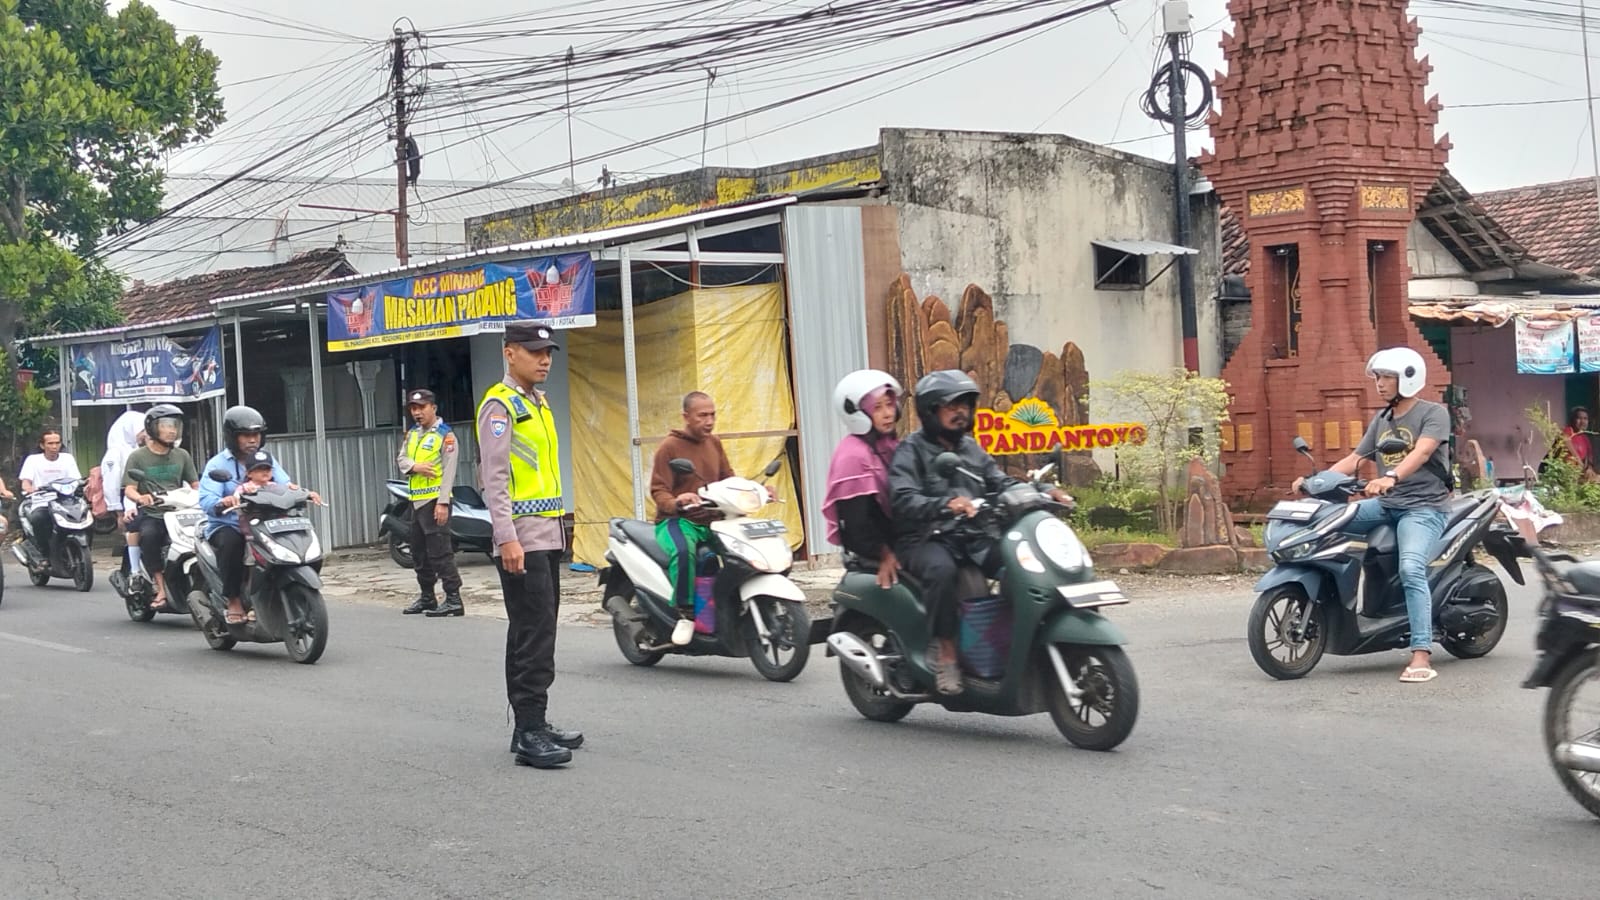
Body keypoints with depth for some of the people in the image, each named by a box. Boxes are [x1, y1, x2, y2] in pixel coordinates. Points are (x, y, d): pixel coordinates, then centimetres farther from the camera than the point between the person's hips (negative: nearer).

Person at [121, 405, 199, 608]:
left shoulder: (182, 455, 18)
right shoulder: (138, 457, 7)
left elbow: (195, 484, 14)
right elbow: (129, 489, -2)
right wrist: (140, 497, -25)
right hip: (149, 512, -3)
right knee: (148, 534, -36)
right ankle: (161, 589, -33)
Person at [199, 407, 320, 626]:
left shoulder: (266, 459, 13)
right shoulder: (218, 464, -2)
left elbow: (284, 484, -4)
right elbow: (206, 500, -18)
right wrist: (224, 502, -41)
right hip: (227, 526, -4)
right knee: (230, 542, -36)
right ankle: (234, 602, -21)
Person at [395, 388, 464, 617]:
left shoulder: (445, 435, -7)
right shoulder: (412, 434, 17)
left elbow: (449, 471, -13)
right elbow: (400, 459, 9)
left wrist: (443, 502, -19)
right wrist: (414, 466, -13)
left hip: (434, 501, -8)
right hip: (416, 501, 8)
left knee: (440, 551, -11)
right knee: (419, 553, 14)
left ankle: (454, 600, -10)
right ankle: (426, 598, 24)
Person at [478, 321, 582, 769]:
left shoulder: (538, 403, 19)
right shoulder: (500, 405, -9)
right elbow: (494, 478, -16)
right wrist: (507, 537, -23)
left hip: (547, 535, 9)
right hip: (521, 538, -9)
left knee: (531, 635, 12)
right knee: (533, 638, -12)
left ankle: (531, 726, 17)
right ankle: (530, 734, -11)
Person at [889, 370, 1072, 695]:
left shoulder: (971, 449, 21)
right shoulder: (910, 451, -3)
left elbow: (1001, 483, 14)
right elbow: (902, 499, -20)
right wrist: (945, 504, -38)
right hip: (923, 540, -6)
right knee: (942, 569, -38)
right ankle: (945, 650, -27)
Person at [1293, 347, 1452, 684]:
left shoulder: (1434, 413, -5)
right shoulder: (1381, 420, 18)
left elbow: (1422, 452, -23)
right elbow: (1354, 459, 14)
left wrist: (1391, 476, -42)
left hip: (1424, 506, -8)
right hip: (1385, 505, 8)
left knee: (1411, 569, -30)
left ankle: (1421, 656, -32)